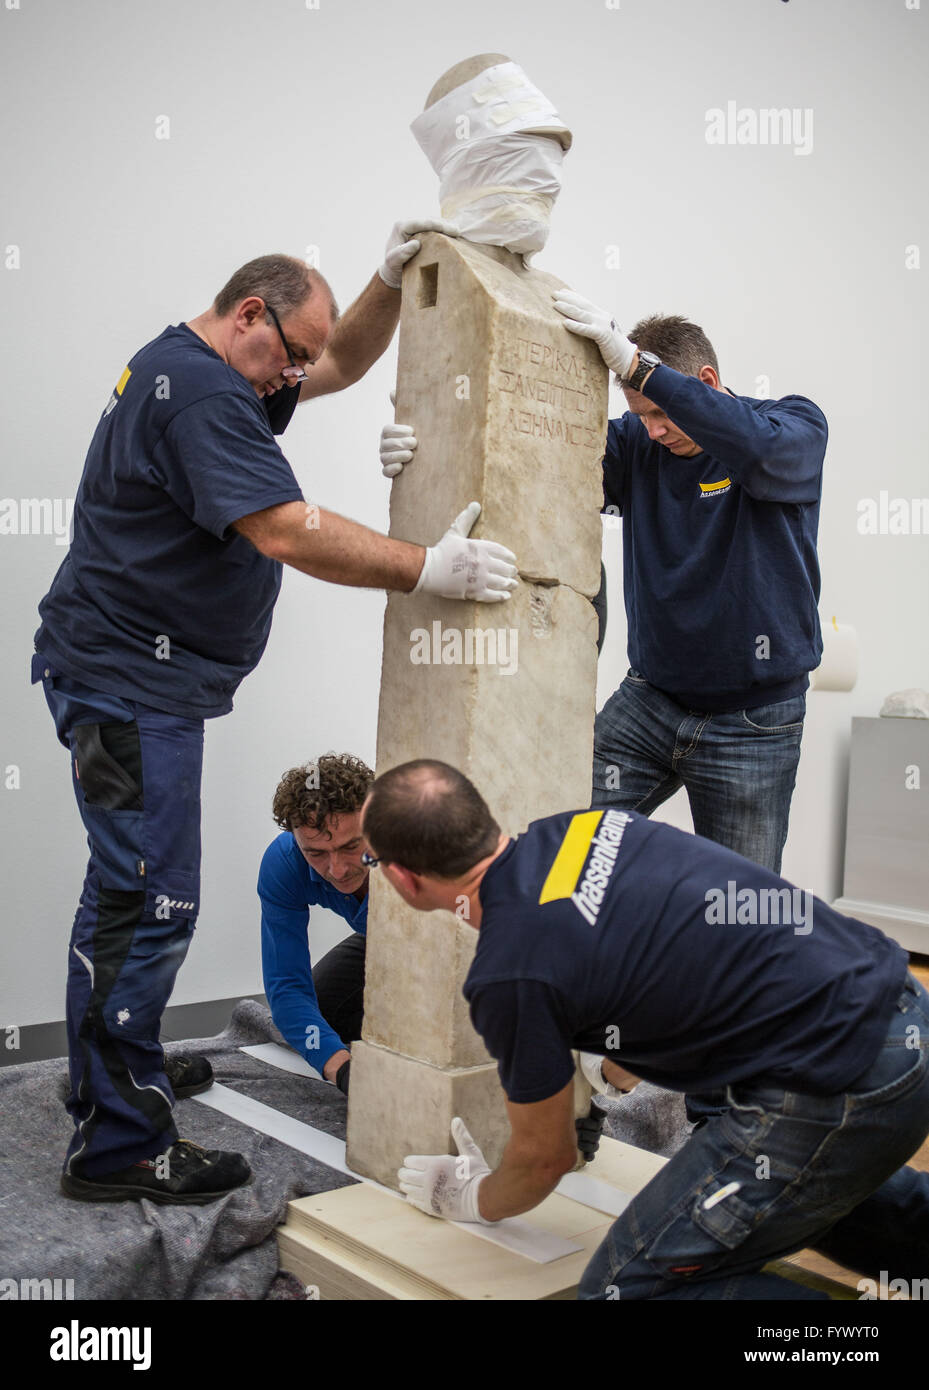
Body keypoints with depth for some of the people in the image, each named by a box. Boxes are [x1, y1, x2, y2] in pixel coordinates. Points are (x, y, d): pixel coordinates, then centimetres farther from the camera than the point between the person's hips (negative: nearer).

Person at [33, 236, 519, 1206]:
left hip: (137, 678, 11)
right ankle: (117, 1146, 3)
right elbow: (289, 533, -27)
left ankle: (117, 1063, 36)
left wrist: (390, 282, 8)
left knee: (128, 892, 20)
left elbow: (345, 361, 24)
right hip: (129, 681, -11)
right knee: (149, 903, -7)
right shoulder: (198, 390, -18)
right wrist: (428, 570, -23)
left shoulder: (204, 370, 17)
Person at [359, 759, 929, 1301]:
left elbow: (546, 1157, 2)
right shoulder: (577, 828, 5)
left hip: (843, 1096, -9)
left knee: (622, 1287, 1)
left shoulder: (509, 976, -17)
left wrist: (476, 1199, 24)